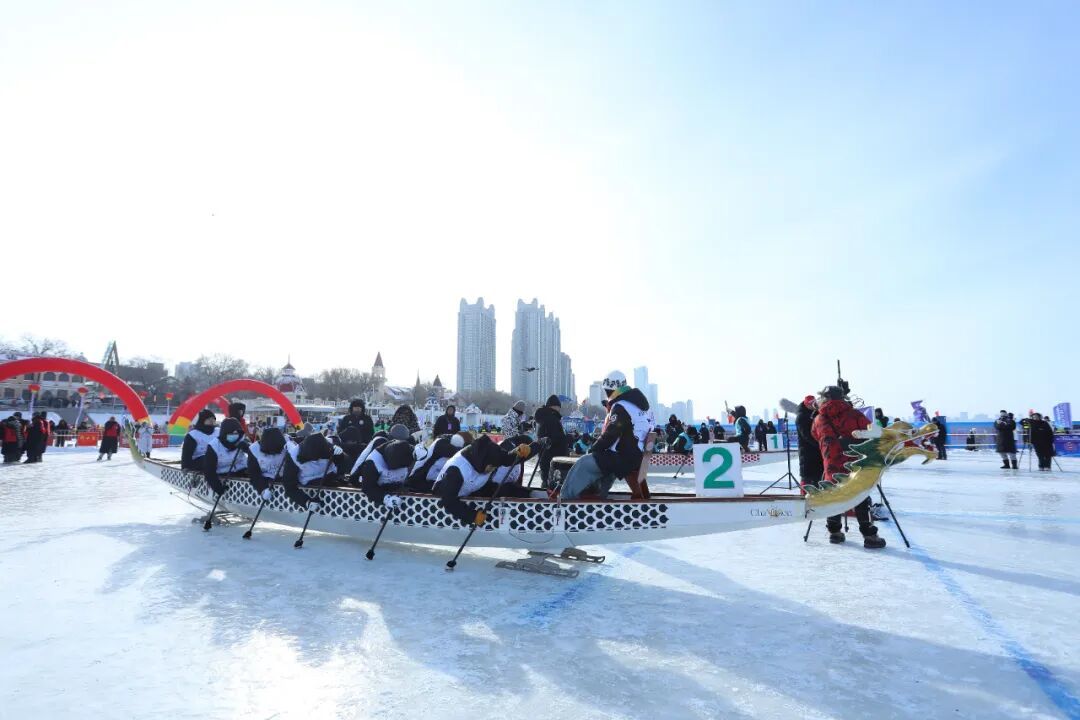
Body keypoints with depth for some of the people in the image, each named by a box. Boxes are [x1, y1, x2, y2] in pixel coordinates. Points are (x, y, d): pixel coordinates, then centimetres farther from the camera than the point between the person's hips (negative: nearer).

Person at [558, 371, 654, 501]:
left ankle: (566, 499, 2)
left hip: (623, 458, -10)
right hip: (637, 455, 10)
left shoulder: (621, 407, -16)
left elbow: (610, 436, -19)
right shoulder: (639, 402, 14)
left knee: (583, 465, -5)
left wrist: (593, 449, -4)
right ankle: (597, 495, 32)